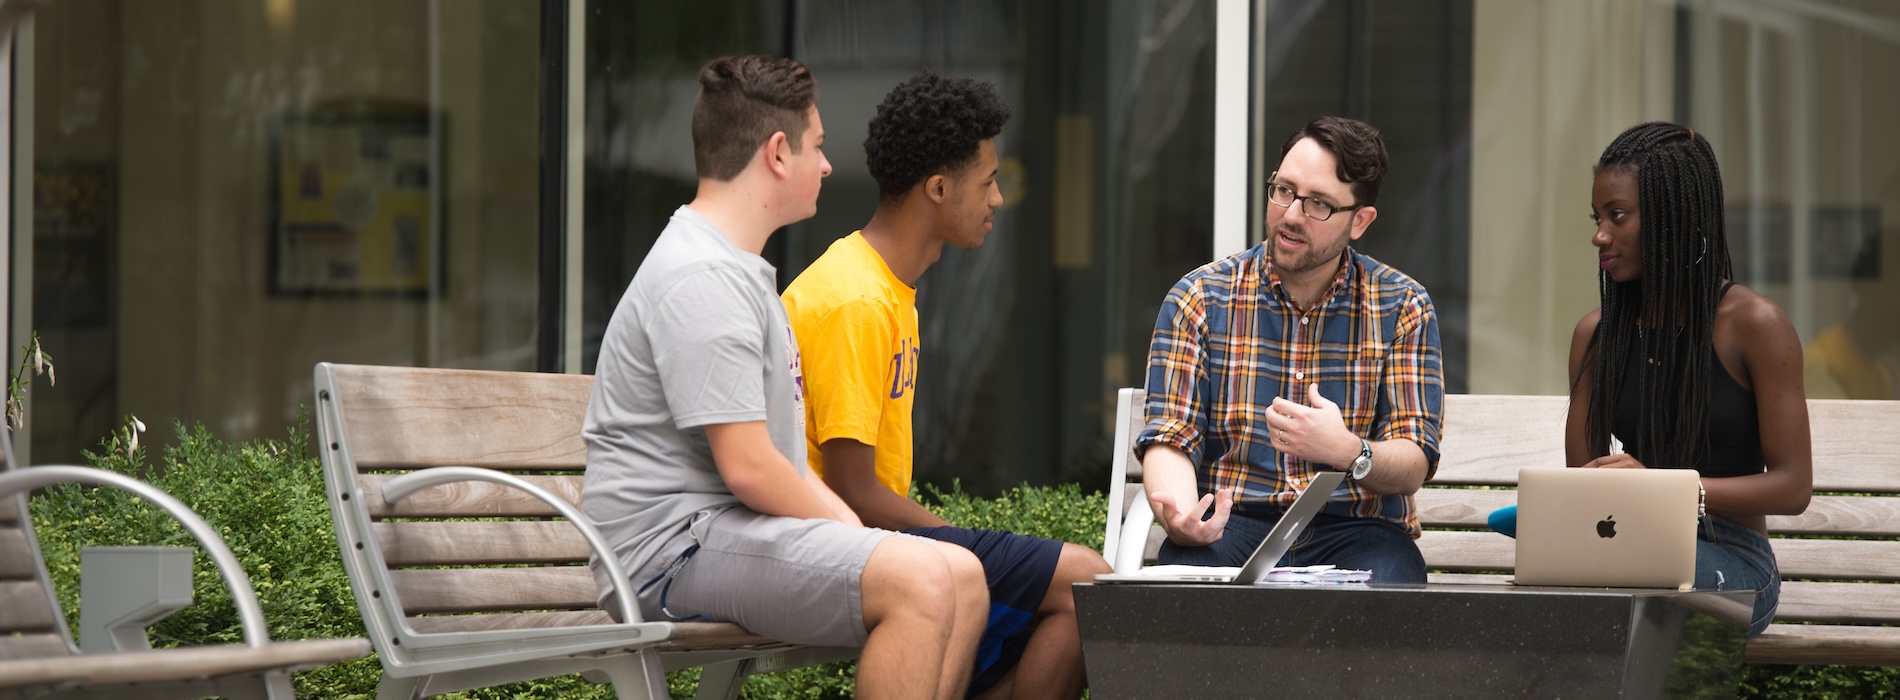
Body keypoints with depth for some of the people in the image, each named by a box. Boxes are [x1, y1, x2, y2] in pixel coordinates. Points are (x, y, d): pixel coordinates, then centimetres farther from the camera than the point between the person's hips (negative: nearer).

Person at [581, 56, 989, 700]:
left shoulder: (739, 271, 22)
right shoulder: (701, 278, -14)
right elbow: (749, 467, -20)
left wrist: (854, 528, 8)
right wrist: (847, 531, -7)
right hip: (673, 545, -11)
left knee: (965, 578, 3)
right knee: (921, 580, -26)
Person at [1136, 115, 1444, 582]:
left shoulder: (1402, 308, 6)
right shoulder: (1200, 299, 6)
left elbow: (1413, 466, 0)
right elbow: (1169, 440, 0)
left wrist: (1349, 452, -24)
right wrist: (1179, 517, -25)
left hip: (1354, 528, 0)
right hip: (1232, 524, 0)